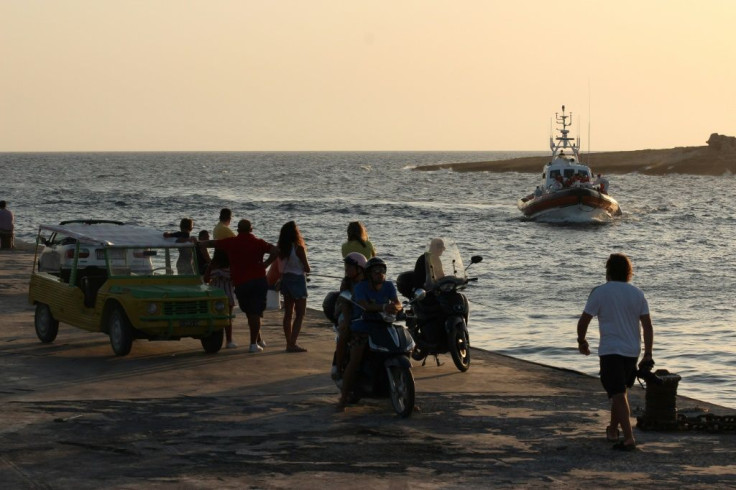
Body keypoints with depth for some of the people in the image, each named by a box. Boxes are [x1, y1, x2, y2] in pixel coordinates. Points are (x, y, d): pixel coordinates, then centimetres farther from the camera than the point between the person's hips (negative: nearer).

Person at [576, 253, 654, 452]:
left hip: (610, 351, -5)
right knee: (619, 392, 22)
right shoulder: (637, 294, 6)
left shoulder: (600, 292, -7)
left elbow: (583, 321, -4)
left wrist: (581, 341, 14)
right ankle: (613, 430, 35)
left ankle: (629, 438, -20)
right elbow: (648, 326, 2)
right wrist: (647, 355, 4)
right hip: (632, 351, 5)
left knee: (618, 395, -9)